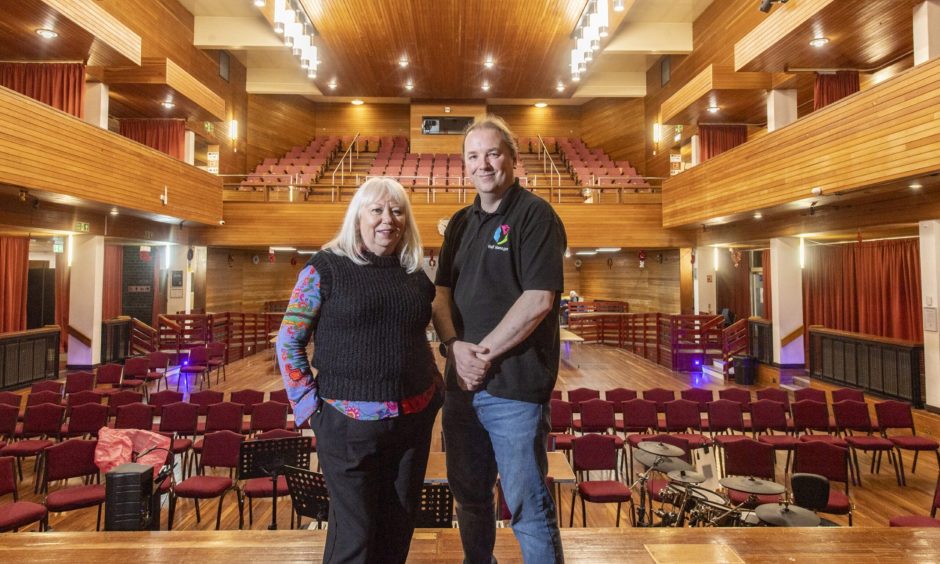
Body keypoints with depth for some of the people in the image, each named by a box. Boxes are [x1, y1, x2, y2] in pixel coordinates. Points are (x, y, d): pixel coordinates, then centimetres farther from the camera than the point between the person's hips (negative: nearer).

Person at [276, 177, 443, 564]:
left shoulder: (416, 275, 8)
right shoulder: (325, 268, -6)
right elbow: (288, 342, -4)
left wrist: (435, 387, 10)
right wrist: (310, 405, -8)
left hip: (414, 419, 5)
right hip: (349, 423, -4)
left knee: (398, 529, 17)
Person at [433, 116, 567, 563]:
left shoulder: (535, 215, -8)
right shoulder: (461, 223, 13)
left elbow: (539, 299, -17)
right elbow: (442, 294, 9)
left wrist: (485, 353, -15)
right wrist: (455, 346, -9)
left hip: (515, 387, -7)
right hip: (461, 382, 7)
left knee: (528, 506, 6)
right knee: (468, 494, 20)